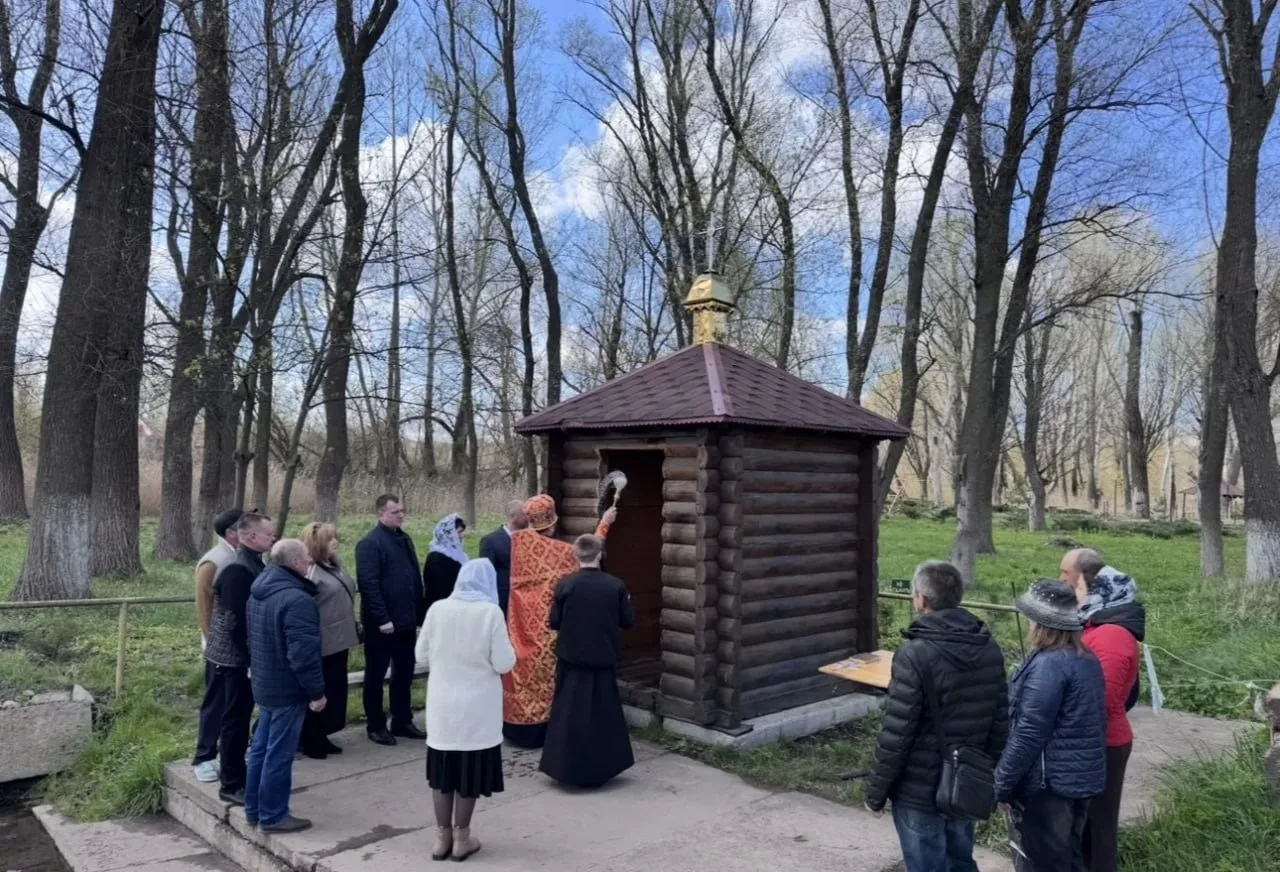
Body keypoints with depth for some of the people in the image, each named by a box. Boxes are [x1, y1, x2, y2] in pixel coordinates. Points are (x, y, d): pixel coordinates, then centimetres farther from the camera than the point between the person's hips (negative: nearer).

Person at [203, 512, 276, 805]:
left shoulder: (253, 565, 8)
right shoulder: (238, 570, -22)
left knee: (240, 717, 18)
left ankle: (235, 772, 31)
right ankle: (232, 785, 11)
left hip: (245, 656, 9)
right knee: (235, 719, 1)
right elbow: (237, 621, -25)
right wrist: (251, 661, -22)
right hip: (237, 658, -9)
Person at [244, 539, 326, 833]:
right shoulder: (297, 599, -25)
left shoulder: (259, 591, 8)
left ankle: (254, 809, 29)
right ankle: (273, 816, 11)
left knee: (261, 747, 18)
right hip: (288, 688, -10)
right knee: (279, 753, 1)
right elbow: (304, 653, -26)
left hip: (264, 683, 10)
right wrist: (317, 691, -18)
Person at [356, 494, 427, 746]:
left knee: (404, 673, 14)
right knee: (376, 674, 6)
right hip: (381, 624, -8)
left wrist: (418, 615, 13)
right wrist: (382, 619, -21)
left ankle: (402, 721, 26)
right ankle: (375, 725, 17)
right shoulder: (370, 544, -13)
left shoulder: (404, 539, 12)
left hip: (406, 621, 8)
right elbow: (368, 584, -19)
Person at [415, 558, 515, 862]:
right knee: (469, 771, 10)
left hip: (442, 704, 3)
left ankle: (442, 837, 24)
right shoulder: (491, 612, -14)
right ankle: (461, 838, 21)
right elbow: (504, 664, -13)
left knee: (443, 770, 15)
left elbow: (421, 655, 5)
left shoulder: (437, 609, -5)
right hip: (477, 706, -3)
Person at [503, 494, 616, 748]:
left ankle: (517, 726, 21)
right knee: (544, 670, 6)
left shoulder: (518, 540, -5)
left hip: (522, 618, 4)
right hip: (546, 620, -4)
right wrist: (604, 524, 11)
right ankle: (540, 728, 13)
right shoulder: (561, 551, -14)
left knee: (522, 667, 12)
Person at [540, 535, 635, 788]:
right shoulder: (616, 585, -8)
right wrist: (626, 602, 17)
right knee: (603, 712, 14)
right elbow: (628, 621, -1)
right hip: (603, 659, 1)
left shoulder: (565, 585, -11)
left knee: (570, 712, 10)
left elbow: (554, 622, -5)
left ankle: (568, 768, 14)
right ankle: (602, 767, 21)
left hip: (571, 658, -1)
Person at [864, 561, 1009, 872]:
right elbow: (1001, 722, 7)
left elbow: (896, 734, -20)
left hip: (920, 789, -6)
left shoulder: (915, 654, -23)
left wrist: (876, 791, -9)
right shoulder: (990, 649, 0)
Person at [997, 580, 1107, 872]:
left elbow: (1028, 733, -23)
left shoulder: (1048, 665, -22)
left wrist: (1002, 785, -14)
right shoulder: (1088, 659, 6)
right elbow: (1093, 720, 16)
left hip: (1049, 783, -9)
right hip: (1083, 777, 9)